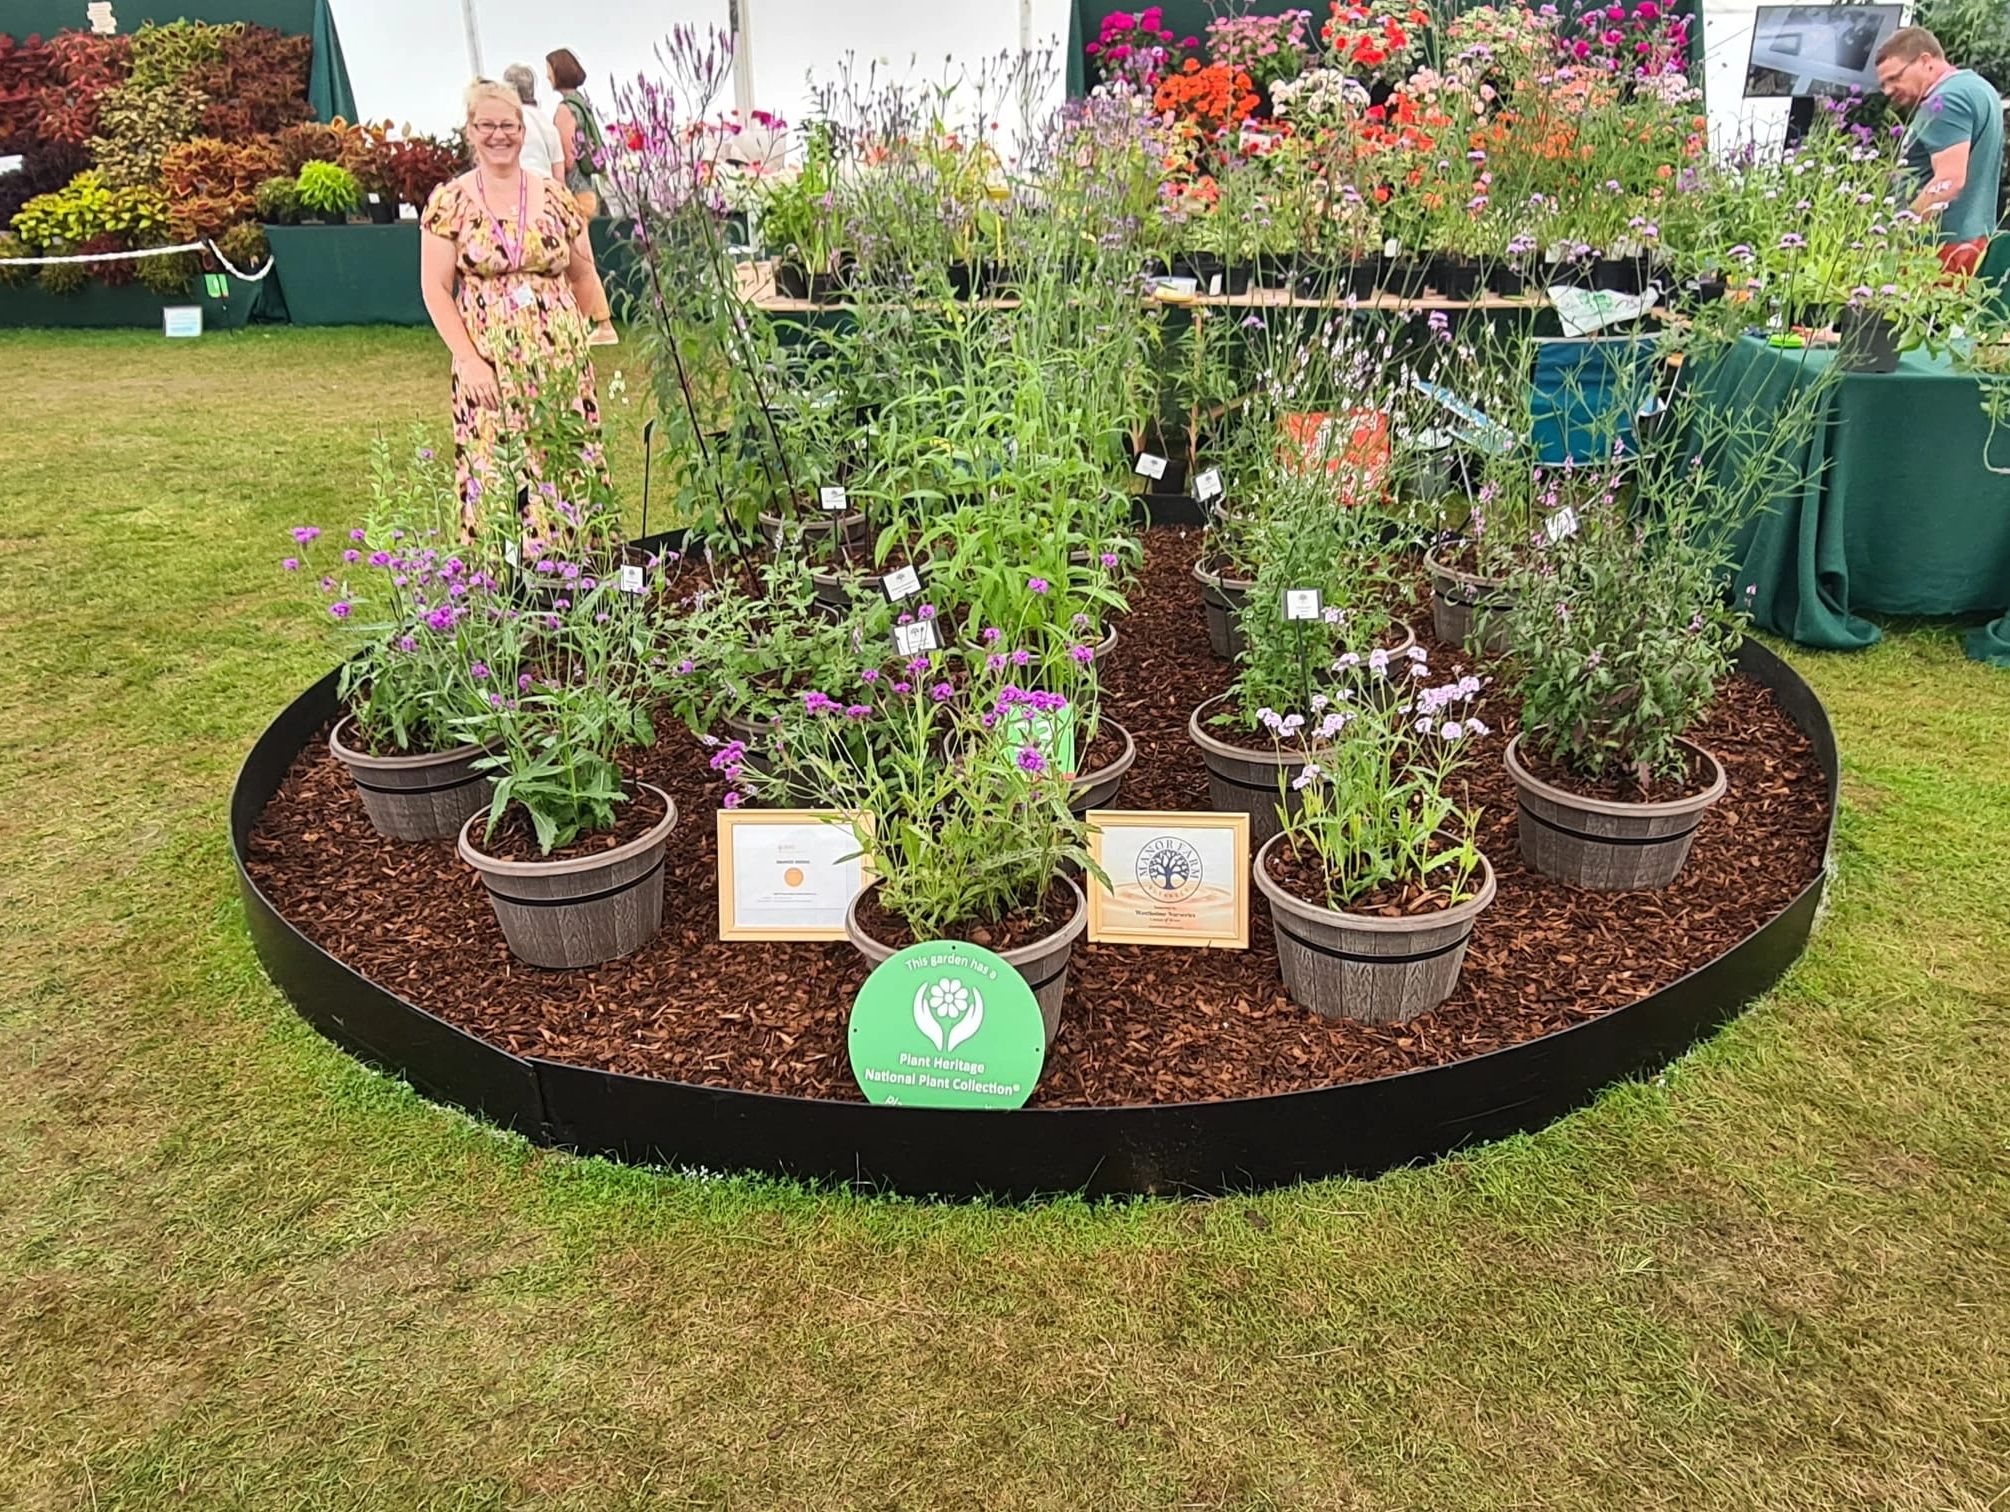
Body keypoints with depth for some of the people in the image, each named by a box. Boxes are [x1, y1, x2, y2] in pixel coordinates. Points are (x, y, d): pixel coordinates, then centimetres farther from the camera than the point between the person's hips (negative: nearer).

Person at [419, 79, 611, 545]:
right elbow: (435, 288, -1)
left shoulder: (555, 197, 7)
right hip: (488, 365, -2)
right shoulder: (450, 202, 1)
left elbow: (583, 276, 15)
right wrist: (467, 359, -9)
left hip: (561, 359, 2)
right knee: (493, 476, -2)